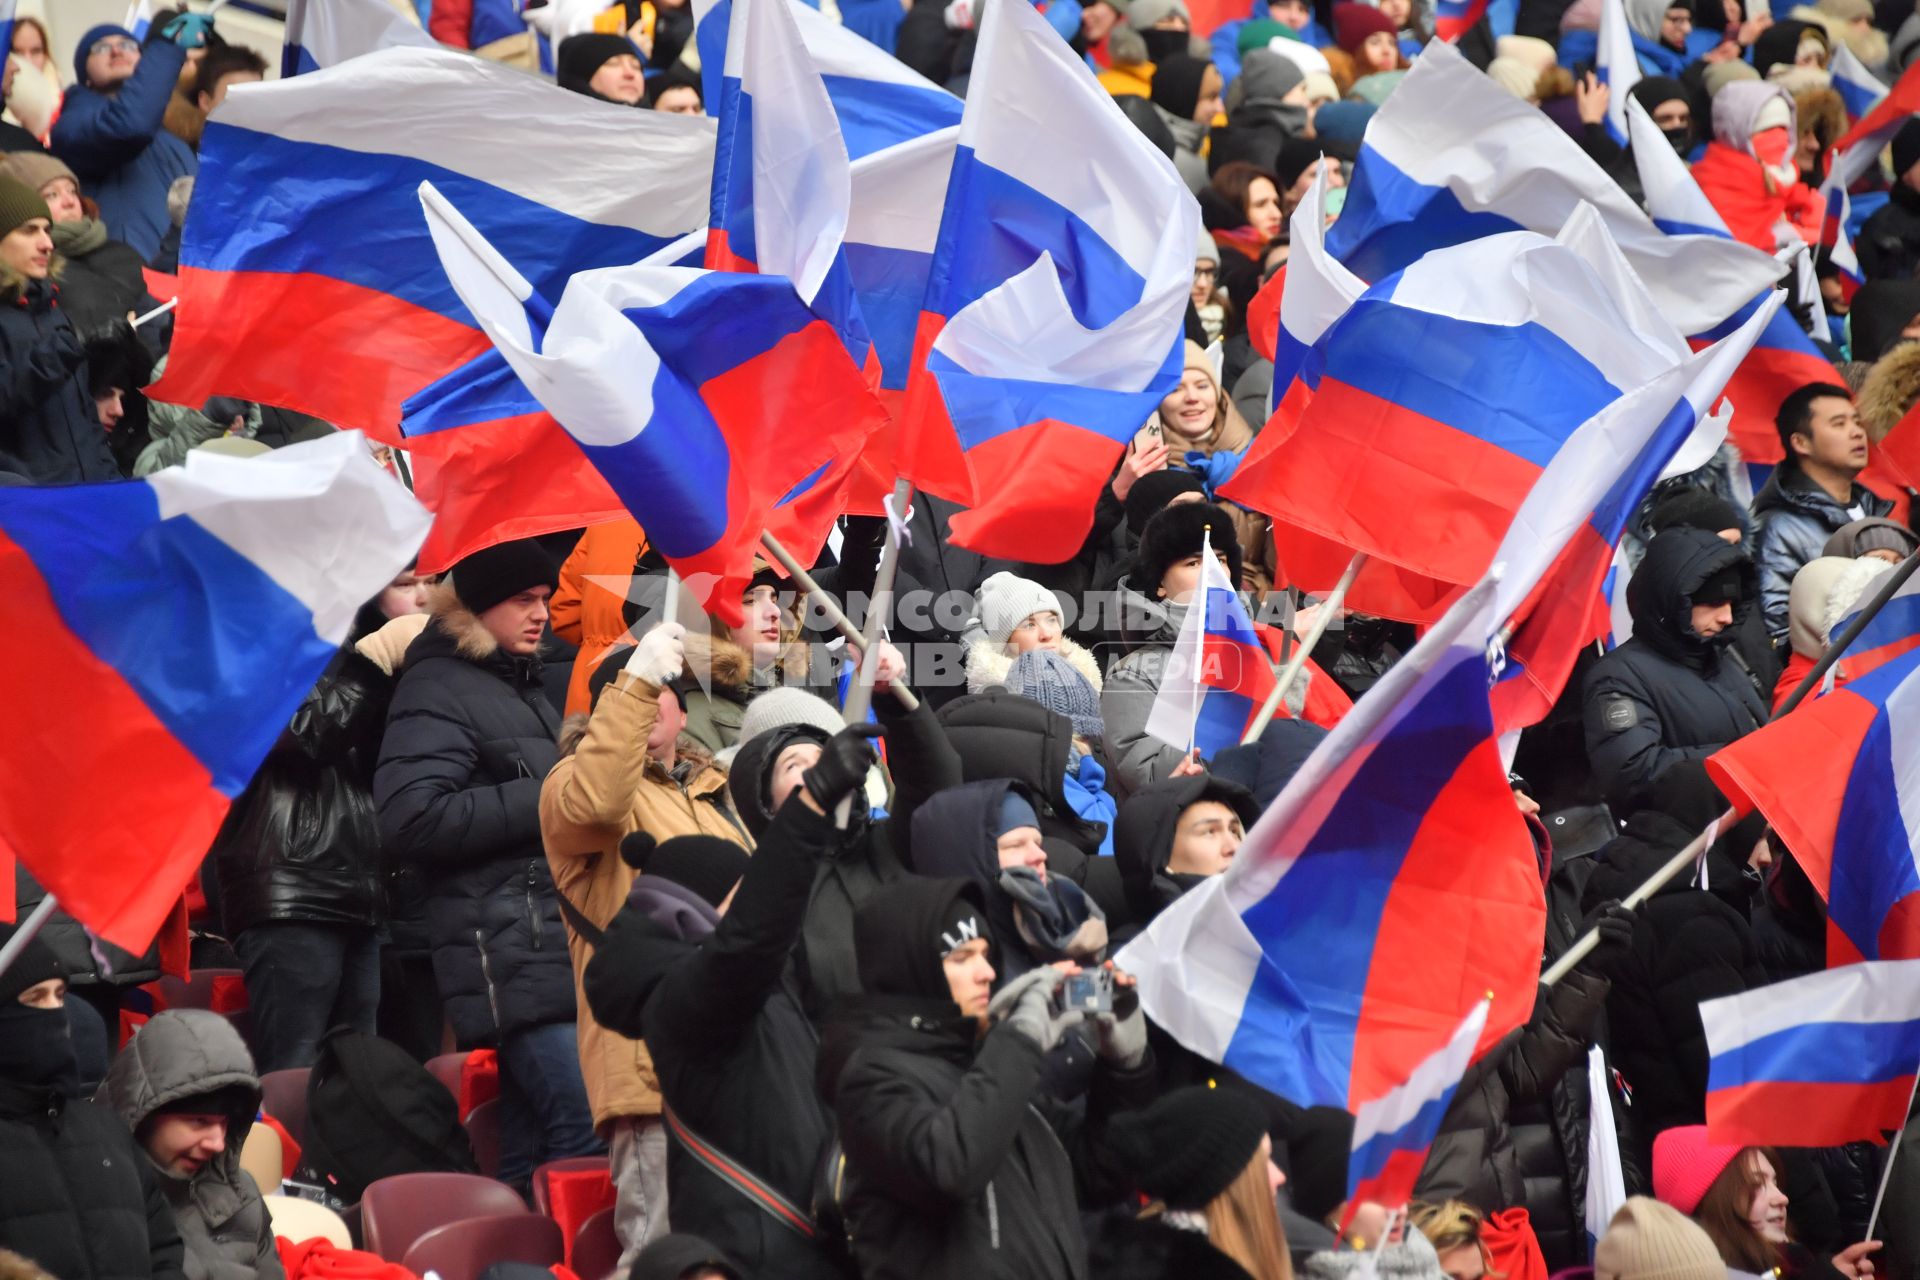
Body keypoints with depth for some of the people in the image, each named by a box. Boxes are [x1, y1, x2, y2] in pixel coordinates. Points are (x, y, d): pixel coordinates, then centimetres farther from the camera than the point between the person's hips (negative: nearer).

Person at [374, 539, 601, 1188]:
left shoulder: (525, 688, 25)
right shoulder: (438, 690, -5)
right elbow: (407, 818, -17)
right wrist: (542, 804, -15)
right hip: (510, 955, -9)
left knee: (525, 1147, 7)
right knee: (589, 1129, -19)